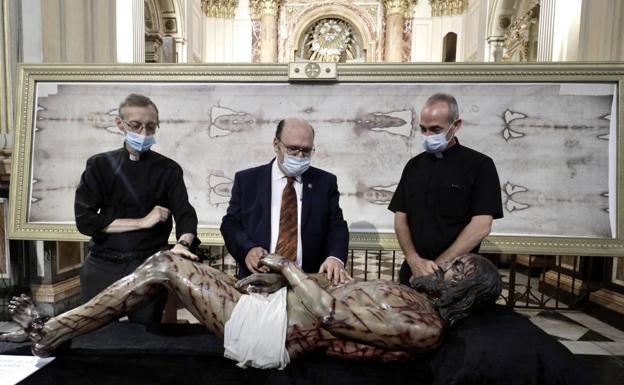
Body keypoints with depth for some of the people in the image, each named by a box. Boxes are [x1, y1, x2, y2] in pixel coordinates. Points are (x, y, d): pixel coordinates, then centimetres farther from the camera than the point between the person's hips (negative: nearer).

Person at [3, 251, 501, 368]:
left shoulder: (424, 327, -13)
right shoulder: (416, 296, 14)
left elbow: (332, 315, -21)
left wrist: (288, 265, -9)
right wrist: (281, 278, 5)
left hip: (268, 332, -8)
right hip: (273, 304, 8)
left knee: (164, 264, -7)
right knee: (171, 262, 11)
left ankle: (50, 334, 13)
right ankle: (55, 326, 27)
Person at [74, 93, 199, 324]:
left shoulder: (168, 169, 1)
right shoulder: (99, 164, 4)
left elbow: (185, 214, -9)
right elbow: (85, 220, -4)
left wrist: (183, 244, -30)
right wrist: (142, 222, -11)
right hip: (102, 266, 1)